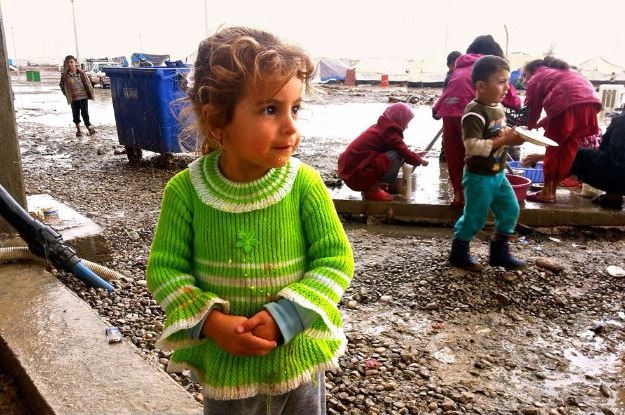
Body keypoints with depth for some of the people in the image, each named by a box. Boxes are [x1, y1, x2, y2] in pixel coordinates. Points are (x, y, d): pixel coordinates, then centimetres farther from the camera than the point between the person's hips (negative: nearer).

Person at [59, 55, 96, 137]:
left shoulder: (80, 72, -4)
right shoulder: (65, 75, -3)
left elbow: (87, 82, 1)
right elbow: (62, 85, 8)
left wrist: (90, 93, 0)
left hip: (83, 96, -1)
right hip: (73, 98, 1)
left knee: (85, 112, -1)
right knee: (76, 114, 6)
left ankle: (89, 126, 18)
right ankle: (78, 130, 18)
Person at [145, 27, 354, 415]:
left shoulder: (305, 183, -17)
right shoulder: (185, 190, -15)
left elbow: (336, 260, -13)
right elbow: (164, 268, -8)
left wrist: (285, 317, -23)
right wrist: (210, 322, -22)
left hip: (298, 358, 0)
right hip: (223, 363, 1)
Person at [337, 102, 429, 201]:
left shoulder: (380, 127, 17)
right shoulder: (390, 132, -12)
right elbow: (404, 153, -10)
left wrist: (415, 155, 29)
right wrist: (419, 160, 9)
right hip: (359, 176, -10)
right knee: (396, 156, -16)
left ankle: (369, 187, 14)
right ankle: (373, 190, -8)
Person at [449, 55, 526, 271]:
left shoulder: (498, 107, 6)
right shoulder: (475, 113, -22)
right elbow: (472, 146, -29)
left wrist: (512, 136, -1)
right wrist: (504, 140, -28)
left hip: (498, 173, 9)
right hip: (479, 176, -9)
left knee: (511, 210, 13)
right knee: (474, 217, 3)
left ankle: (499, 251, 27)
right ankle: (458, 253, 23)